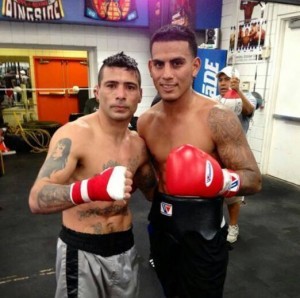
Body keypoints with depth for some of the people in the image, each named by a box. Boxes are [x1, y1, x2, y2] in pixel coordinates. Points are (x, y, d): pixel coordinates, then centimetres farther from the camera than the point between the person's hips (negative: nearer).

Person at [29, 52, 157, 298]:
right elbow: (37, 200, -29)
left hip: (125, 246, 6)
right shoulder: (73, 135, -20)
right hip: (82, 250, -5)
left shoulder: (138, 143, -2)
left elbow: (152, 191, 12)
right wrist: (91, 189, -46)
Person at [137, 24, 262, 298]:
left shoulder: (218, 118, -21)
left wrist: (222, 180, -36)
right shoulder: (145, 121, -4)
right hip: (161, 221, 5)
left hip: (202, 226, -5)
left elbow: (254, 179, -18)